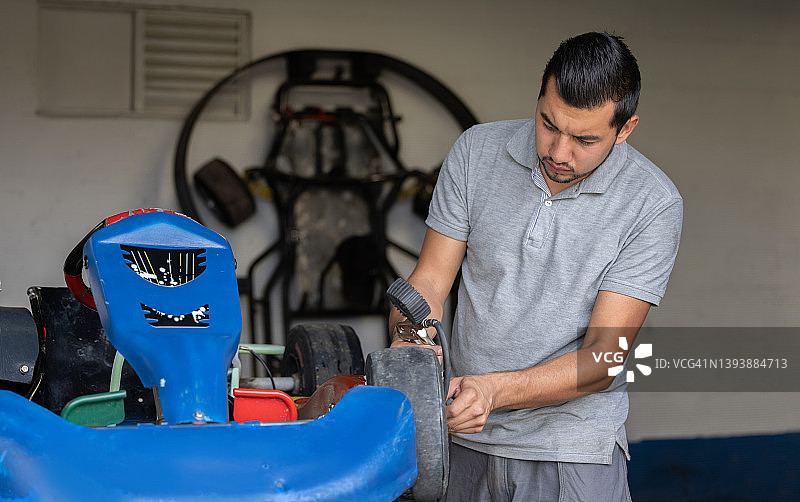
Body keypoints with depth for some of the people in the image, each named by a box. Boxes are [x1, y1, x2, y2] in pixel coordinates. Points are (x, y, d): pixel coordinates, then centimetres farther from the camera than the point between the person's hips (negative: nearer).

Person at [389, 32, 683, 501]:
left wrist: (495, 389, -32)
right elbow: (430, 280, -2)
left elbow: (601, 358, -18)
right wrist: (408, 343, -25)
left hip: (572, 453, -3)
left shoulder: (654, 203, -15)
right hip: (464, 437, 3)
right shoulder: (477, 151, -6)